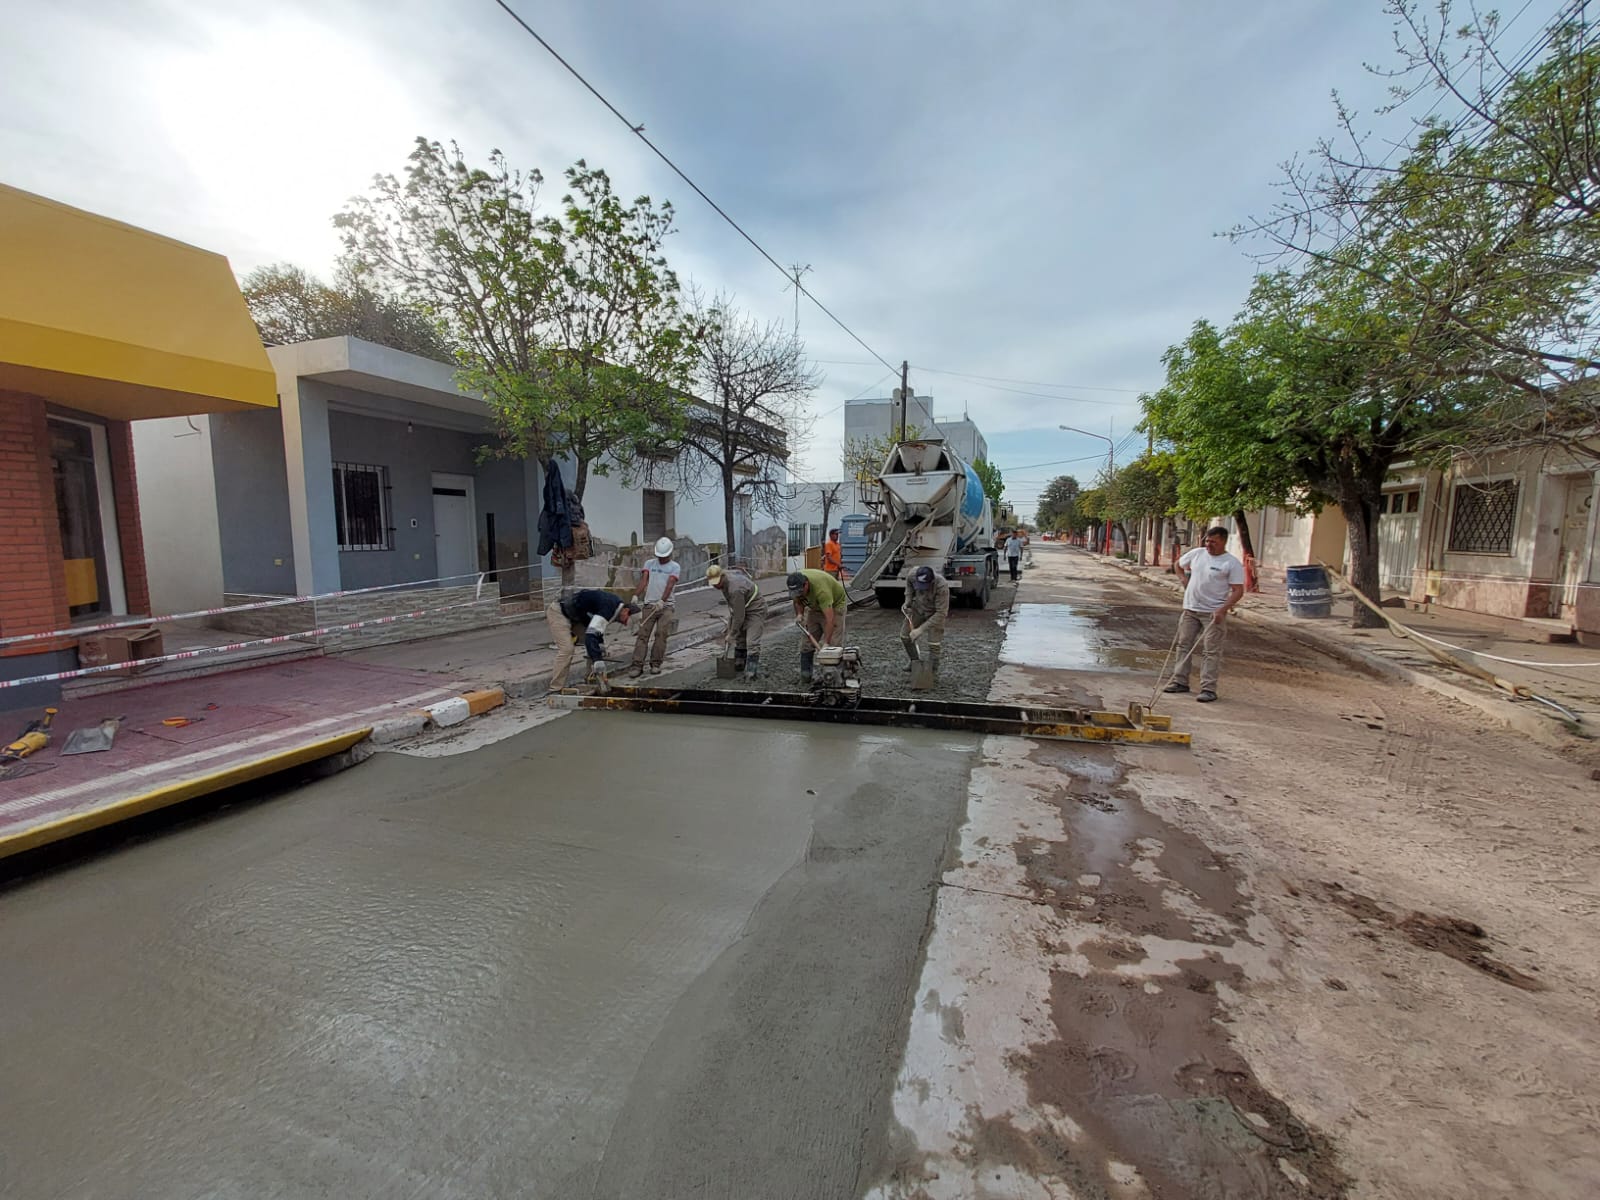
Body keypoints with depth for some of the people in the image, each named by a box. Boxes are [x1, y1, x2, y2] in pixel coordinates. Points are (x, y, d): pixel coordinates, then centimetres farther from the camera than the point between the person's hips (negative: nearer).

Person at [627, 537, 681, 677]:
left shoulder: (675, 567, 5)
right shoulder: (649, 564, 12)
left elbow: (670, 584, -11)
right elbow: (643, 580, -1)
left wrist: (662, 600, -27)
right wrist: (636, 595, -19)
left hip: (665, 606, -1)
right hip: (649, 605, 2)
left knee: (661, 635, -6)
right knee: (642, 635, -4)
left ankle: (656, 664, 6)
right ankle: (637, 665, -5)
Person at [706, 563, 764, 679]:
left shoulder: (735, 589, -36)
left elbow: (739, 615, -29)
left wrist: (731, 634, -19)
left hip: (755, 610, -10)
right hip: (740, 609, 10)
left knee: (752, 642, -17)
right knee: (739, 638, 16)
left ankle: (752, 672, -18)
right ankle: (739, 665, 28)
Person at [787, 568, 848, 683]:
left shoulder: (820, 588, -41)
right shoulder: (796, 585, -21)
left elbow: (830, 618, -43)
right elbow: (798, 601, 2)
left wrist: (826, 643, -44)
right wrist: (799, 614, -17)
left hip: (835, 605, -6)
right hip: (815, 607, 6)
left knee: (834, 644, -13)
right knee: (807, 641, 3)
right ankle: (805, 676, 10)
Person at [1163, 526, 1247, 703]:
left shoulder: (1232, 563, -9)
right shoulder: (1196, 553, 6)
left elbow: (1238, 591, -12)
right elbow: (1179, 565, 26)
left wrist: (1223, 609, -23)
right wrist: (1185, 580, 10)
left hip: (1213, 613, -6)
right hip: (1190, 609, 6)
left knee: (1211, 651, -4)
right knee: (1184, 645, 11)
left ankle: (1208, 689, -1)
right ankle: (1180, 681, 20)